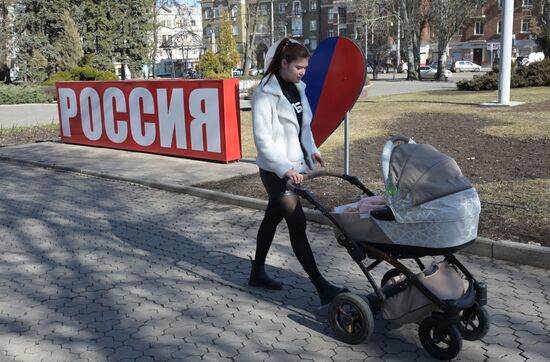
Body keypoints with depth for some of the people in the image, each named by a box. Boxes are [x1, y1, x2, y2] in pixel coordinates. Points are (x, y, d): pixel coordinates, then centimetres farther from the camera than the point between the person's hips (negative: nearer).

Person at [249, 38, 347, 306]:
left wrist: (311, 150, 1)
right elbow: (263, 139, -19)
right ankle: (322, 288, -2)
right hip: (276, 171, -8)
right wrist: (285, 169, -27)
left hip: (294, 166, 8)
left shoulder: (297, 88, 8)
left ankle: (257, 273, 31)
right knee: (297, 224, -6)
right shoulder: (265, 94, -15)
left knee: (272, 218, 17)